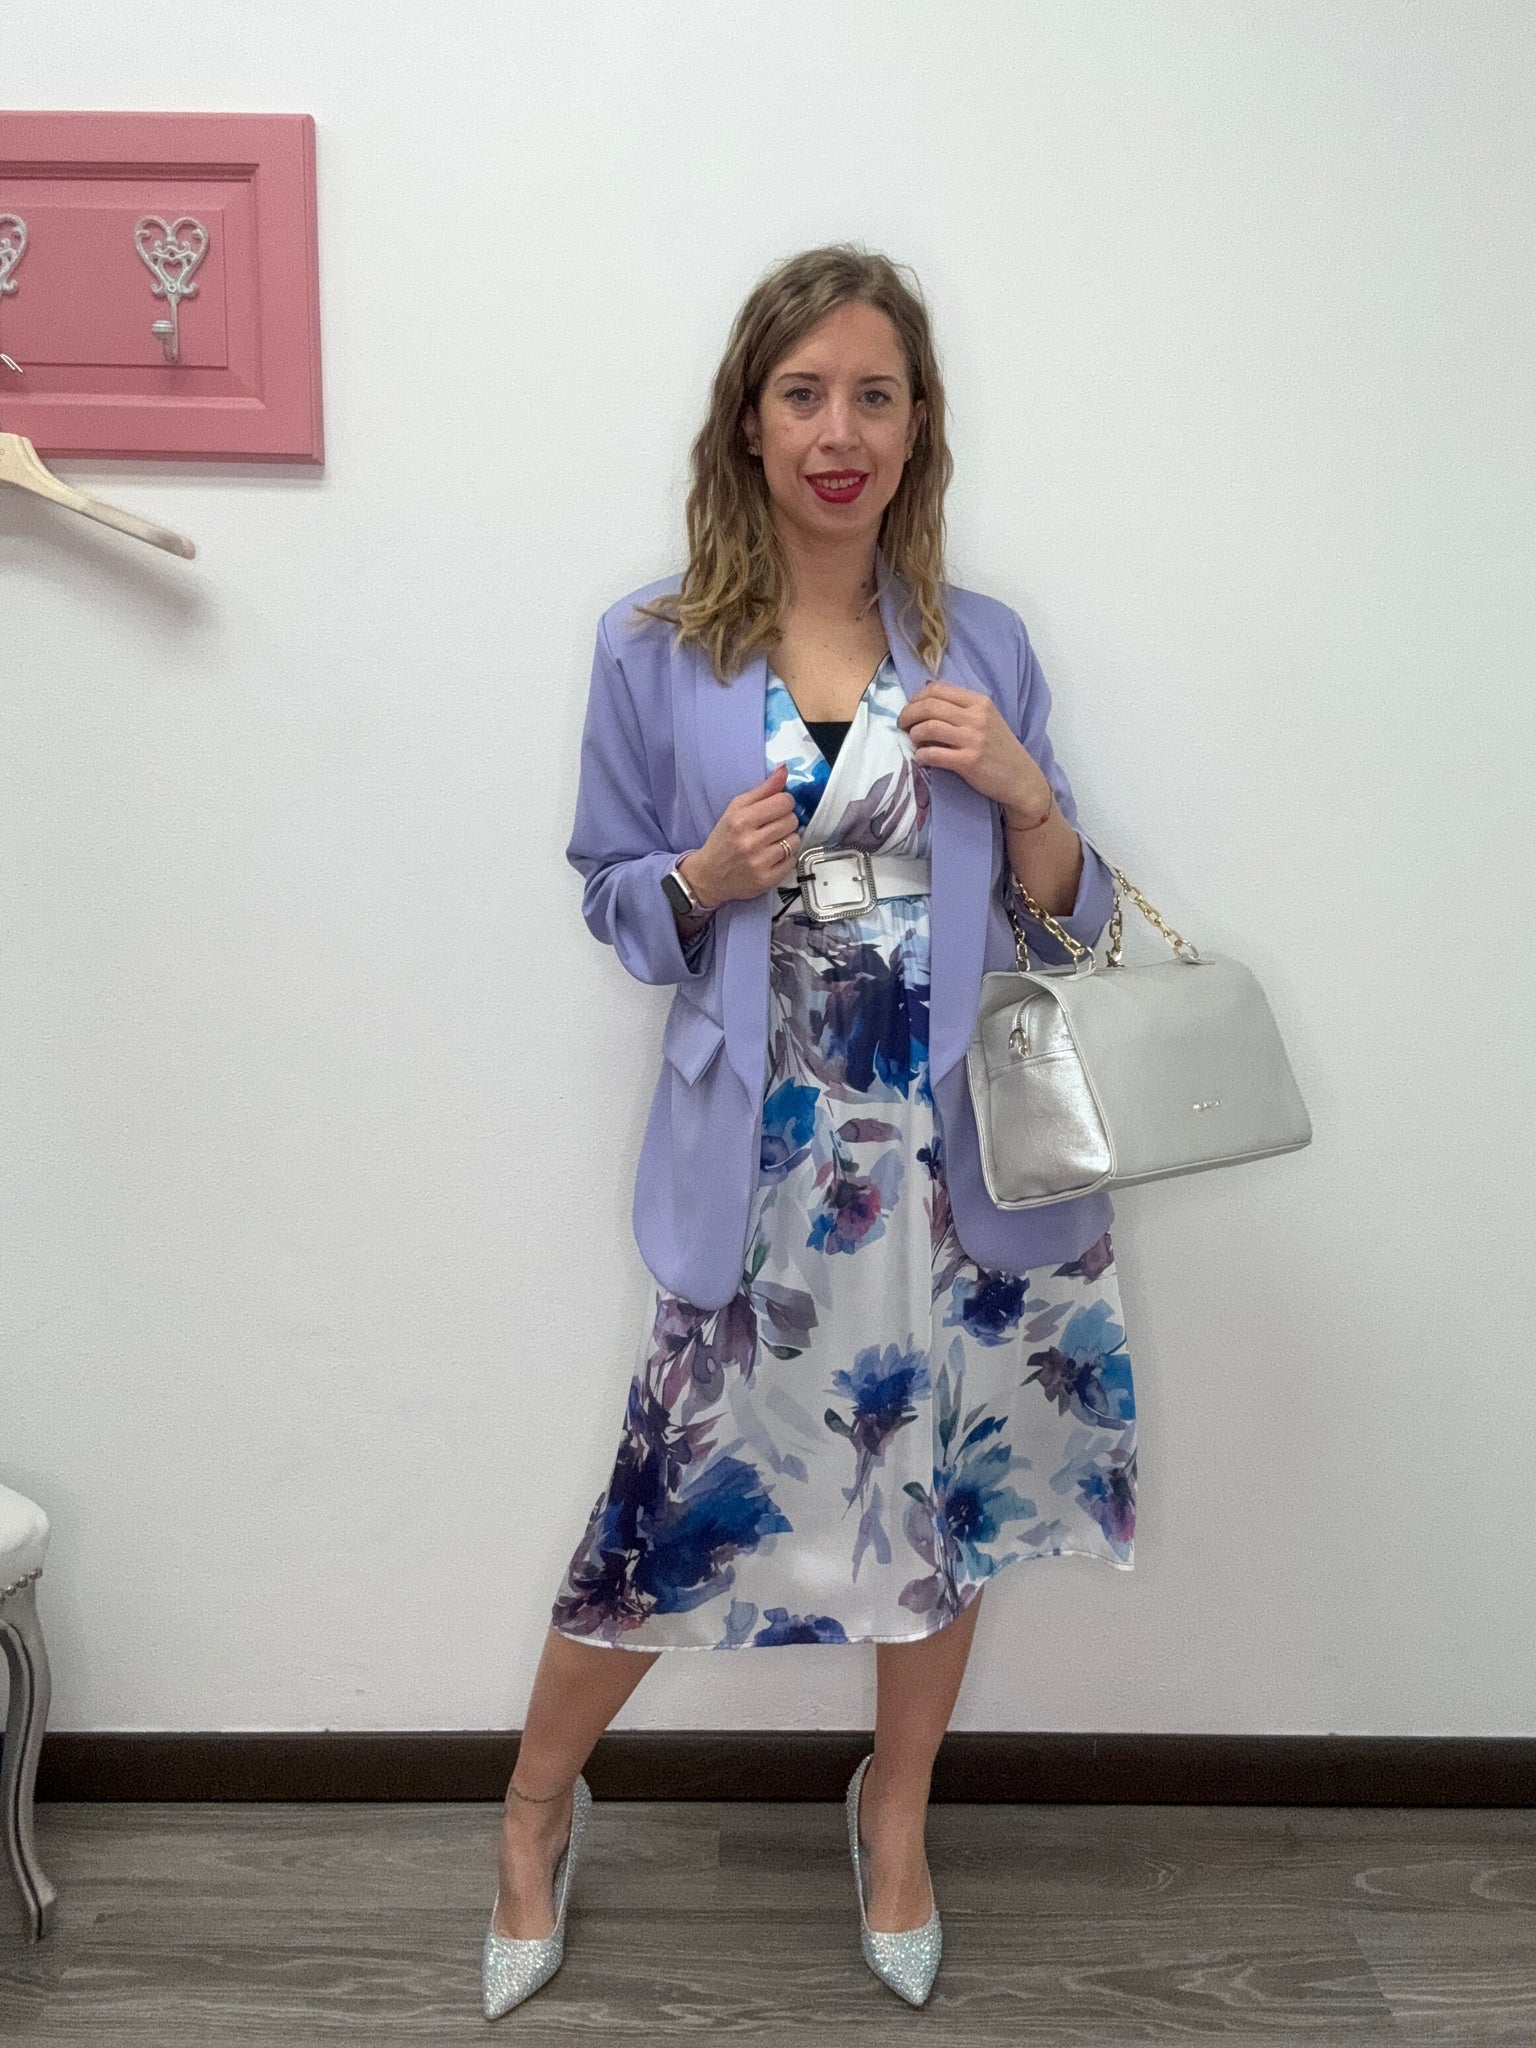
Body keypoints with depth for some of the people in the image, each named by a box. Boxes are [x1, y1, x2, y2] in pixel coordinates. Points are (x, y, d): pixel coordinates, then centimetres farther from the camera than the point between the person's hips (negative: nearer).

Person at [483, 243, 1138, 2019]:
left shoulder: (982, 646, 4)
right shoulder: (653, 647, -1)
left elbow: (1068, 920, 8)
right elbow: (612, 892, 6)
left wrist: (1022, 789, -11)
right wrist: (709, 877, -14)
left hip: (956, 1149, 3)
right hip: (763, 1156, -2)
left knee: (942, 1492, 14)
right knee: (683, 1500, 4)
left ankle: (895, 1818, 41)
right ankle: (534, 1814, 33)